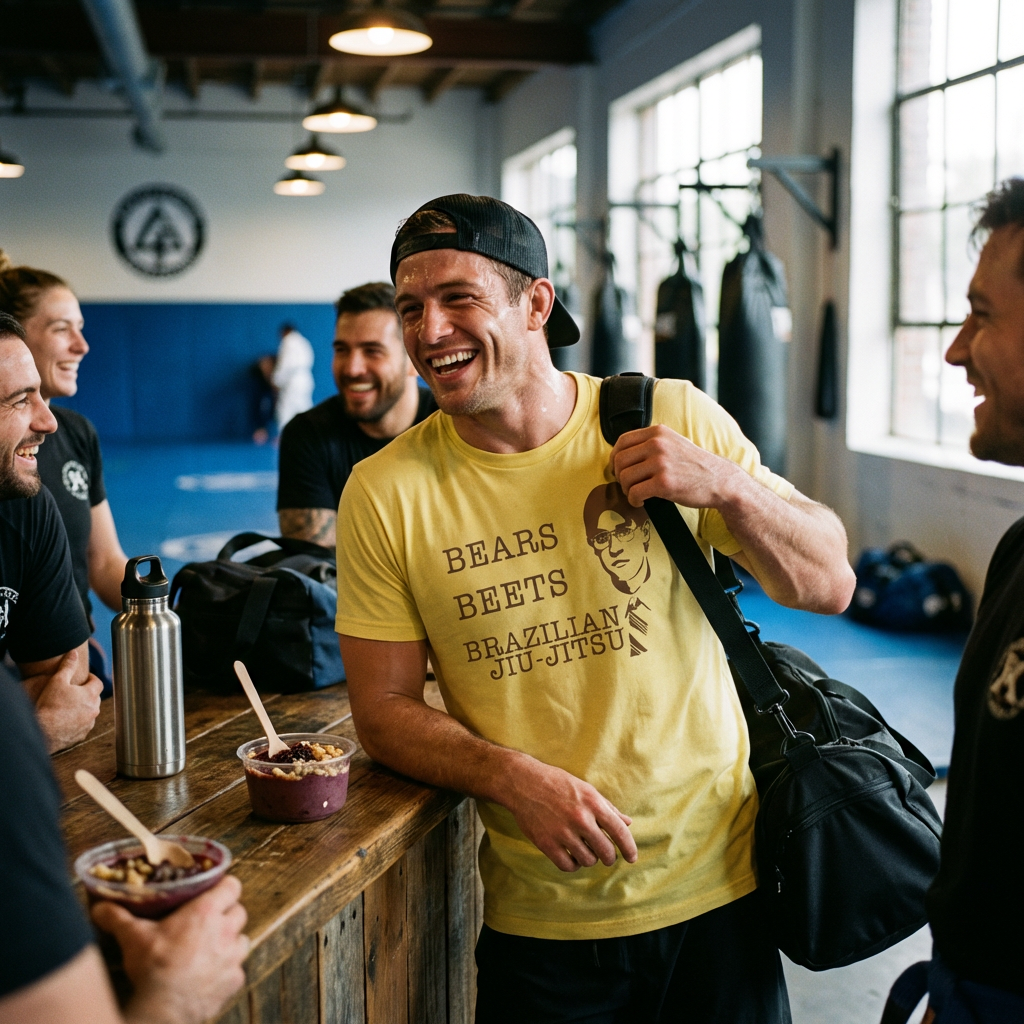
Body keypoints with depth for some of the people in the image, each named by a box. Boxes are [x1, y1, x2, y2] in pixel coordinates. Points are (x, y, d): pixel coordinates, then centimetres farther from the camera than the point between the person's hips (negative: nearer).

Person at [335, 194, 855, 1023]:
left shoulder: (675, 419, -6)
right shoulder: (384, 493, -7)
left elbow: (830, 586, -2)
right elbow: (384, 709, -4)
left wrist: (725, 486, -19)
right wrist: (515, 778, -21)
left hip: (715, 888, 1)